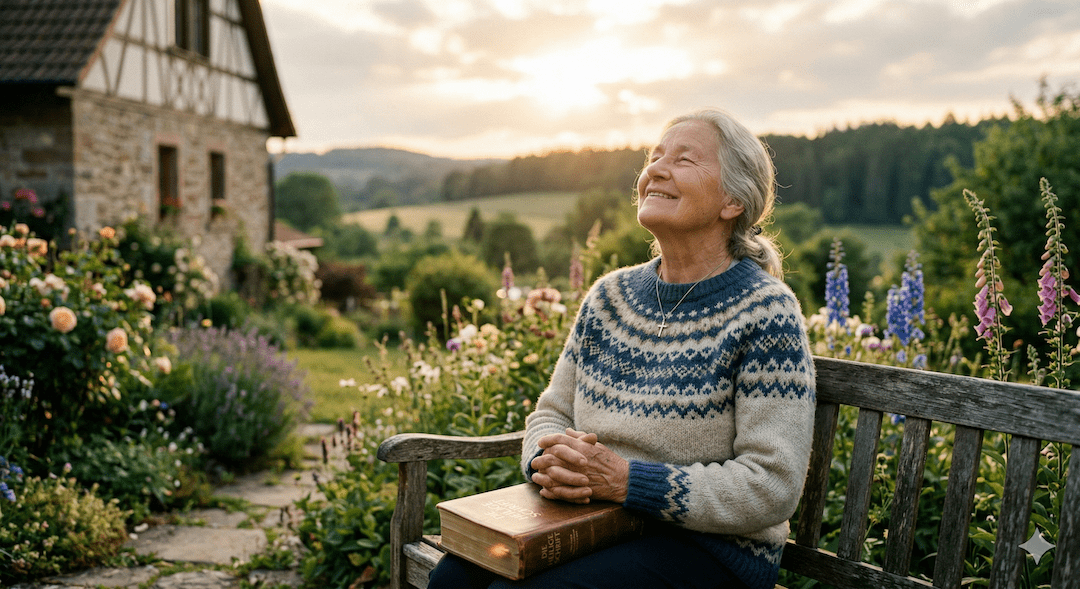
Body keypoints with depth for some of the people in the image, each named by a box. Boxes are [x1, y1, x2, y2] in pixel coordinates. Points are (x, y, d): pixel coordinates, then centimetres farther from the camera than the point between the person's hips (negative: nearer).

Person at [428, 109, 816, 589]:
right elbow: (551, 412, 11)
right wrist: (552, 461, -14)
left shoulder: (764, 311, -12)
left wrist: (624, 480, -23)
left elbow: (771, 487, -17)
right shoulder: (611, 295, 7)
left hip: (710, 546, -5)